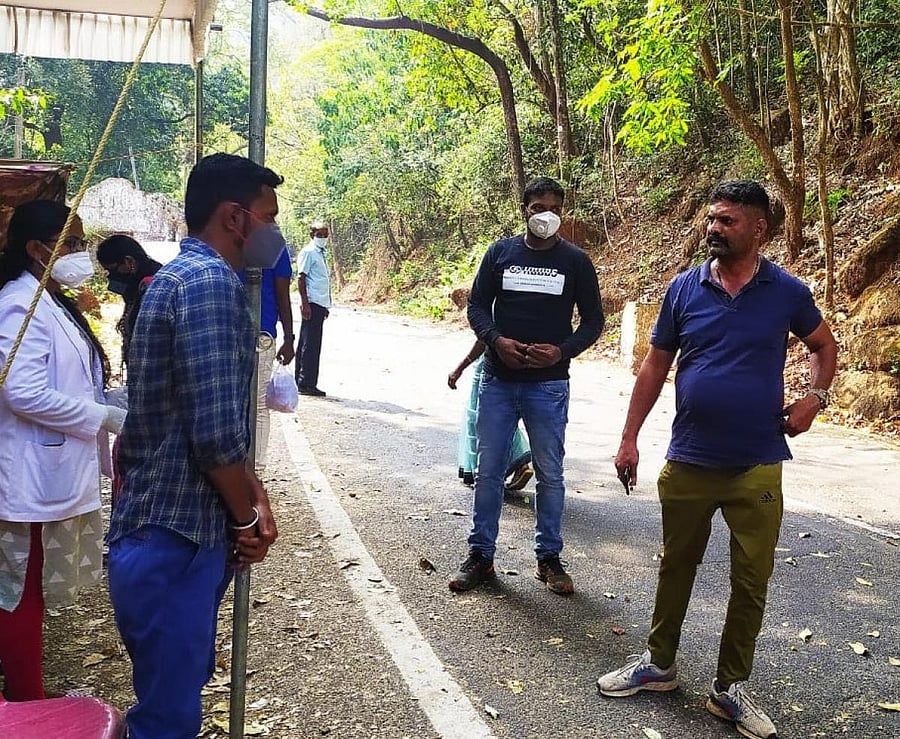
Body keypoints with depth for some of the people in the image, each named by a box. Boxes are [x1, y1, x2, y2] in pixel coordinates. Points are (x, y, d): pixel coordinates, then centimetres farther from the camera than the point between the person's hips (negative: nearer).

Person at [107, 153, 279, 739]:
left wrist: (251, 494, 7)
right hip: (175, 540, -10)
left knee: (181, 688, 25)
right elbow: (216, 433, -25)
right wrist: (248, 517, -8)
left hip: (169, 533, 10)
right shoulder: (210, 280, -18)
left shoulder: (185, 275, 15)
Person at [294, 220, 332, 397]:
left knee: (306, 343, 12)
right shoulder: (308, 252, -7)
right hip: (312, 303, -9)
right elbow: (301, 278, -13)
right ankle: (306, 383, -6)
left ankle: (301, 382, 17)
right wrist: (305, 303, -19)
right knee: (311, 344, -9)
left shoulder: (321, 254, 21)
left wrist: (326, 306, 23)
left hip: (320, 304, 10)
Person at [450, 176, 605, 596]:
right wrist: (496, 340, -13)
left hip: (548, 385, -1)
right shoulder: (500, 253, 5)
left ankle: (548, 558, 21)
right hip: (498, 380, 1)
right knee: (488, 470, 6)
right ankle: (480, 555, 18)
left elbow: (593, 319, 4)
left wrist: (562, 350, -14)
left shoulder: (575, 261, 2)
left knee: (550, 474, 7)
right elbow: (476, 306, 6)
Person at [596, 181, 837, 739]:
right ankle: (659, 664, 34)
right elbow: (656, 365, 5)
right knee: (676, 567, 15)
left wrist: (815, 397, -4)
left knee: (752, 581, 8)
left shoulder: (787, 292, -2)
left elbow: (824, 346, 15)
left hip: (757, 467, -1)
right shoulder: (685, 289, 0)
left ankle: (731, 687, 26)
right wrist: (630, 438, 3)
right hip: (688, 462, 1)